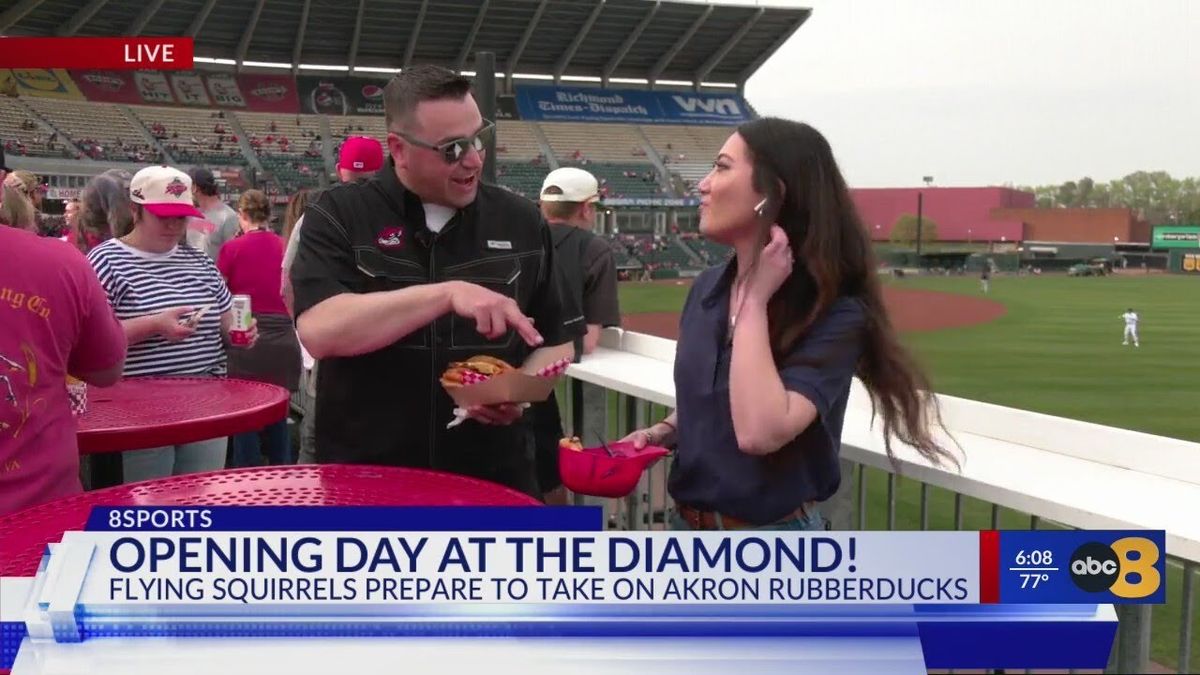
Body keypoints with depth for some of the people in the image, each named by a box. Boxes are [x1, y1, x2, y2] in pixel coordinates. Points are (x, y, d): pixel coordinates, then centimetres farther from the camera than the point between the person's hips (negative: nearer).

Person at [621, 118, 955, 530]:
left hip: (772, 544, -5)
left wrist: (754, 300, -25)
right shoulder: (706, 288, -1)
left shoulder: (833, 314, -19)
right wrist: (662, 432, -6)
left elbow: (759, 432, -32)